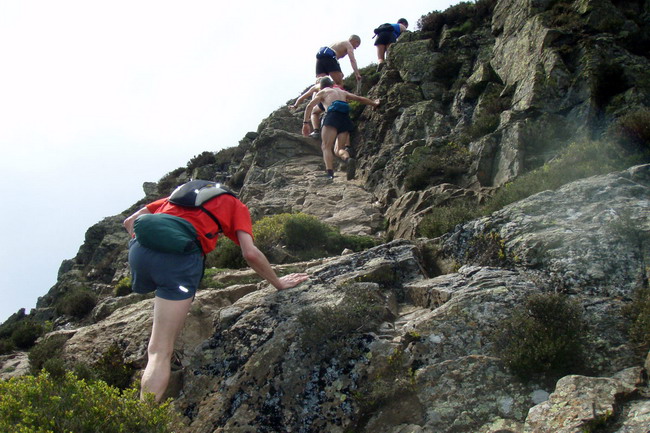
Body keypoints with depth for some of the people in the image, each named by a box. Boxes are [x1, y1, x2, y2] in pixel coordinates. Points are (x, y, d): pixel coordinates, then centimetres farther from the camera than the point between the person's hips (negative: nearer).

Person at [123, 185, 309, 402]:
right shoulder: (236, 206, 25)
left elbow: (130, 221, 28)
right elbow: (251, 254, 11)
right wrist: (279, 283, 22)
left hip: (139, 248, 5)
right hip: (179, 256, -5)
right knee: (161, 351, -5)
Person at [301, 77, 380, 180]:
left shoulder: (322, 92, 21)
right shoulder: (342, 92, 34)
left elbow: (309, 106, 8)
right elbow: (360, 99, 38)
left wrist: (305, 122, 8)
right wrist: (374, 103, 50)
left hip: (333, 115, -5)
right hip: (346, 118, 5)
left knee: (326, 146, -7)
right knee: (338, 149, 8)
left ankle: (329, 172, -30)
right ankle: (348, 158, -27)